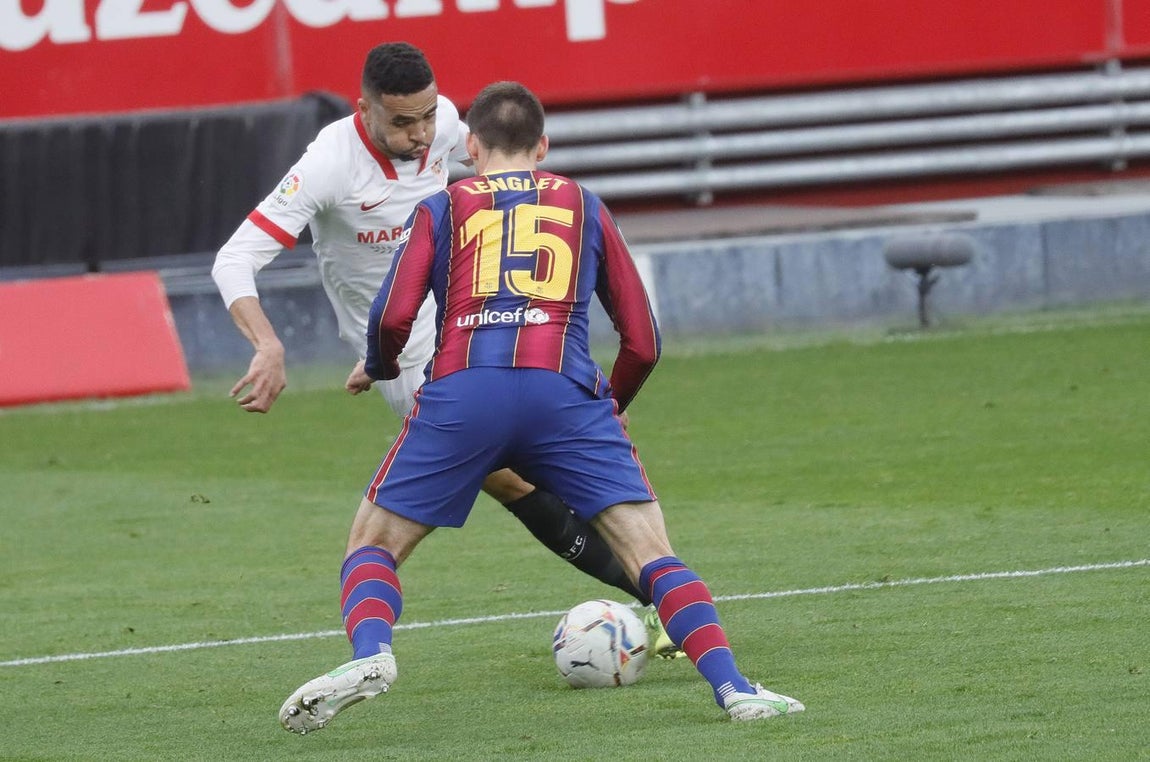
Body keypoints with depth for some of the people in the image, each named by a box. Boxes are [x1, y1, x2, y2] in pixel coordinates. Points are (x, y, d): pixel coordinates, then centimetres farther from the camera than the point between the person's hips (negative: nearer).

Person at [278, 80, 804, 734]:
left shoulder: (441, 208, 21)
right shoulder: (585, 207, 25)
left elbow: (393, 317, 7)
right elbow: (643, 341, 22)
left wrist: (380, 368, 29)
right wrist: (610, 409, 41)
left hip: (461, 393, 0)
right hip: (565, 395, 0)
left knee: (373, 548, 13)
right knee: (652, 553, 1)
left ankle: (369, 654, -16)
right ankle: (733, 687, -18)